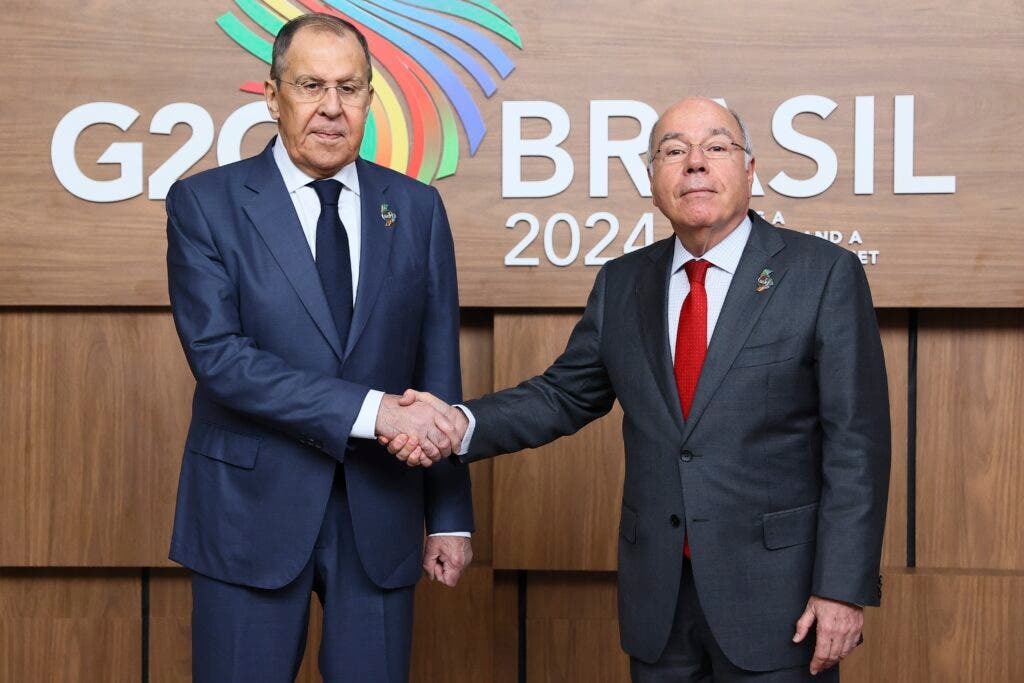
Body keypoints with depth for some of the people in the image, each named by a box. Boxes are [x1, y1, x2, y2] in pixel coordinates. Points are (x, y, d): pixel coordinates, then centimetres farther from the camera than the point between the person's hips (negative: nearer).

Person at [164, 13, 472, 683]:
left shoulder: (417, 208, 5)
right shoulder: (204, 202, -4)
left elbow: (439, 370, 6)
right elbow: (217, 354, -15)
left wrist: (450, 517, 4)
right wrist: (368, 410, -22)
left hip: (379, 511, 2)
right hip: (252, 506, -2)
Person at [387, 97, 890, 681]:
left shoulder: (825, 274, -6)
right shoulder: (622, 284, 7)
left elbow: (856, 443, -9)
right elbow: (565, 395, 11)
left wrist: (844, 588, -13)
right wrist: (462, 424, -6)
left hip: (779, 592, -4)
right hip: (658, 597, 4)